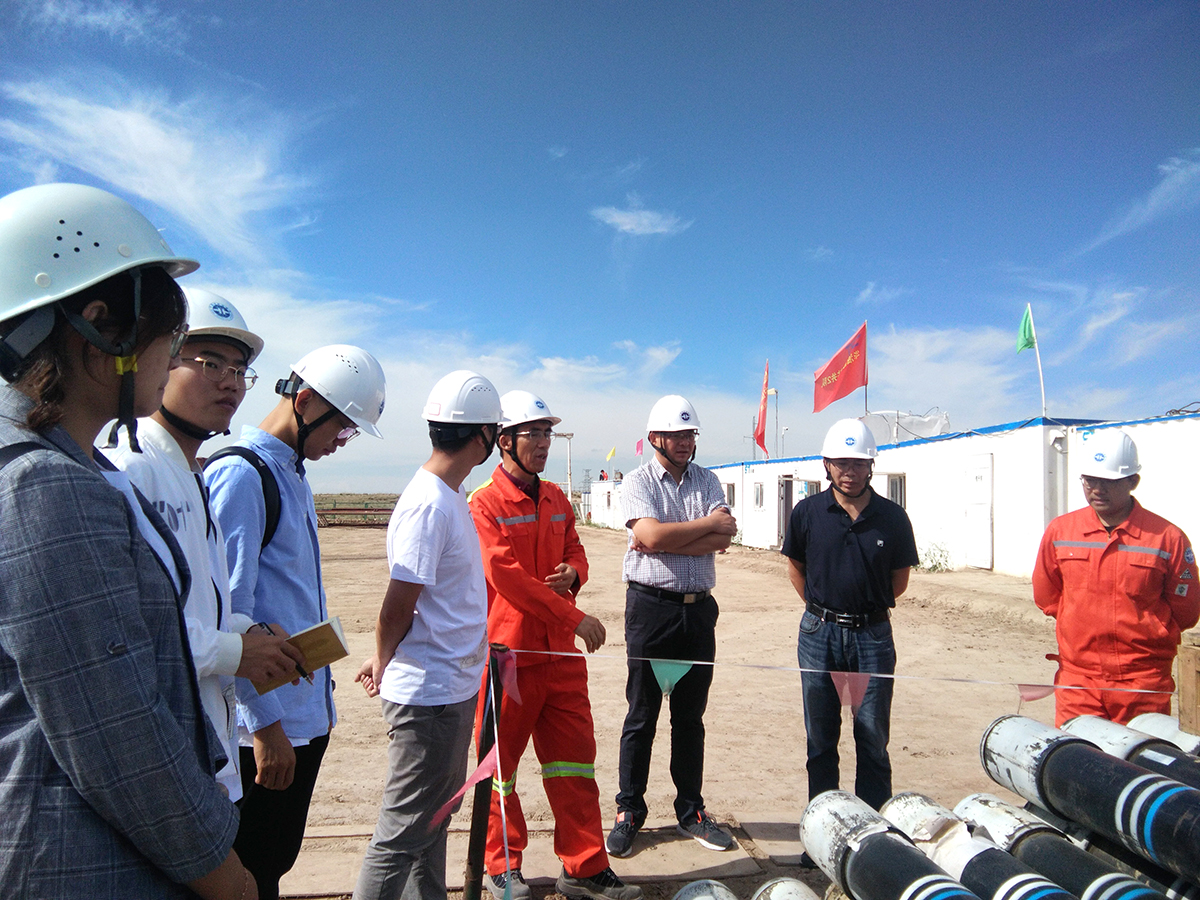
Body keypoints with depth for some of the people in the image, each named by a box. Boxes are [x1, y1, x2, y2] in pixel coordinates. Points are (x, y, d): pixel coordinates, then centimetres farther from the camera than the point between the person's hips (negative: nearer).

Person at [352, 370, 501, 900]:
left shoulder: (449, 496, 9)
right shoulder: (429, 504, -22)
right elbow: (398, 606, -20)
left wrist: (386, 664, 8)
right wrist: (383, 665, -2)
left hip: (451, 690, 10)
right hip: (430, 696, -10)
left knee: (436, 817, 23)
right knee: (403, 834, 3)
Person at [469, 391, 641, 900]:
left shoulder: (556, 499, 11)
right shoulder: (484, 503, -11)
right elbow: (508, 576, -19)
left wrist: (573, 572, -6)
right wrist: (575, 618, -18)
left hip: (561, 651, 6)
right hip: (509, 652, -6)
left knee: (574, 760, 10)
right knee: (501, 762, 10)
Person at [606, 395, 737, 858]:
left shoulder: (708, 481, 9)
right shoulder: (639, 481, -2)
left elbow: (722, 540, -7)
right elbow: (651, 535, -20)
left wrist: (666, 540, -16)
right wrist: (707, 523, -10)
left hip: (698, 607, 4)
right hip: (651, 606, -4)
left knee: (691, 716, 13)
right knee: (641, 715, 5)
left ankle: (690, 811, 26)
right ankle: (628, 812, 18)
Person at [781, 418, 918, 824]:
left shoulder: (892, 517, -3)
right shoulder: (808, 512, -2)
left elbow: (899, 579, 9)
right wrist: (822, 609, 11)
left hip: (872, 634, -1)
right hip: (819, 634, 1)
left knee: (873, 739, 6)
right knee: (820, 739, 10)